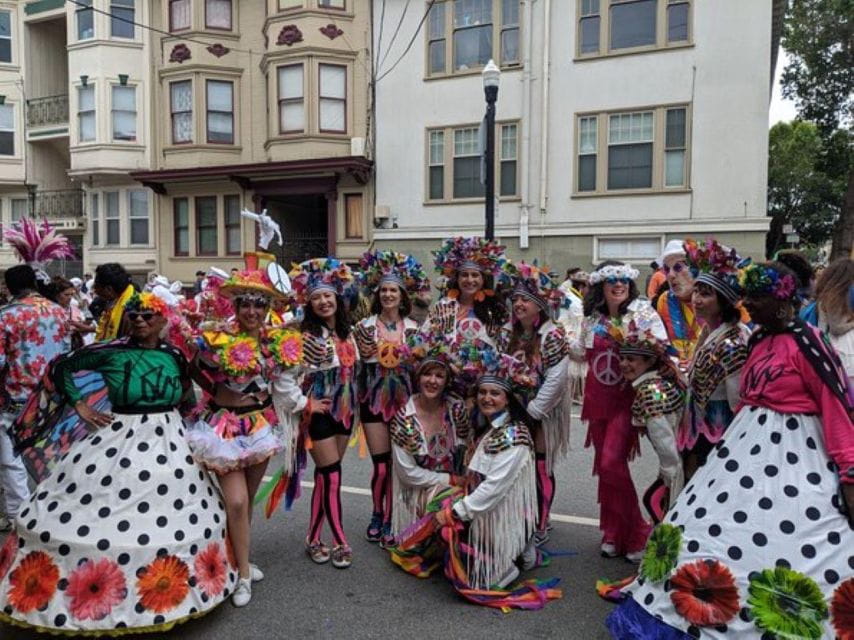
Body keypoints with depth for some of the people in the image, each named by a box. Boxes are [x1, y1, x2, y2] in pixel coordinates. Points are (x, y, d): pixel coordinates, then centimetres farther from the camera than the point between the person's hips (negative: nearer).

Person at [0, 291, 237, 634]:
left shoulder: (174, 355, 2)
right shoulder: (111, 351, -7)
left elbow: (187, 394, 20)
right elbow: (61, 366, 2)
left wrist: (176, 413, 5)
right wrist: (79, 405, -3)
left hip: (168, 441, 3)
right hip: (117, 439, -3)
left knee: (167, 519, 10)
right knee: (97, 517, -1)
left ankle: (163, 590, 28)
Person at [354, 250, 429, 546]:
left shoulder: (413, 328, 3)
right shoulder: (365, 327, -1)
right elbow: (356, 364, 4)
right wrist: (364, 355, -15)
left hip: (402, 398, 1)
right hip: (374, 398, -1)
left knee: (398, 462, 4)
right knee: (381, 464, 2)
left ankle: (390, 520, 21)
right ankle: (377, 514, 27)